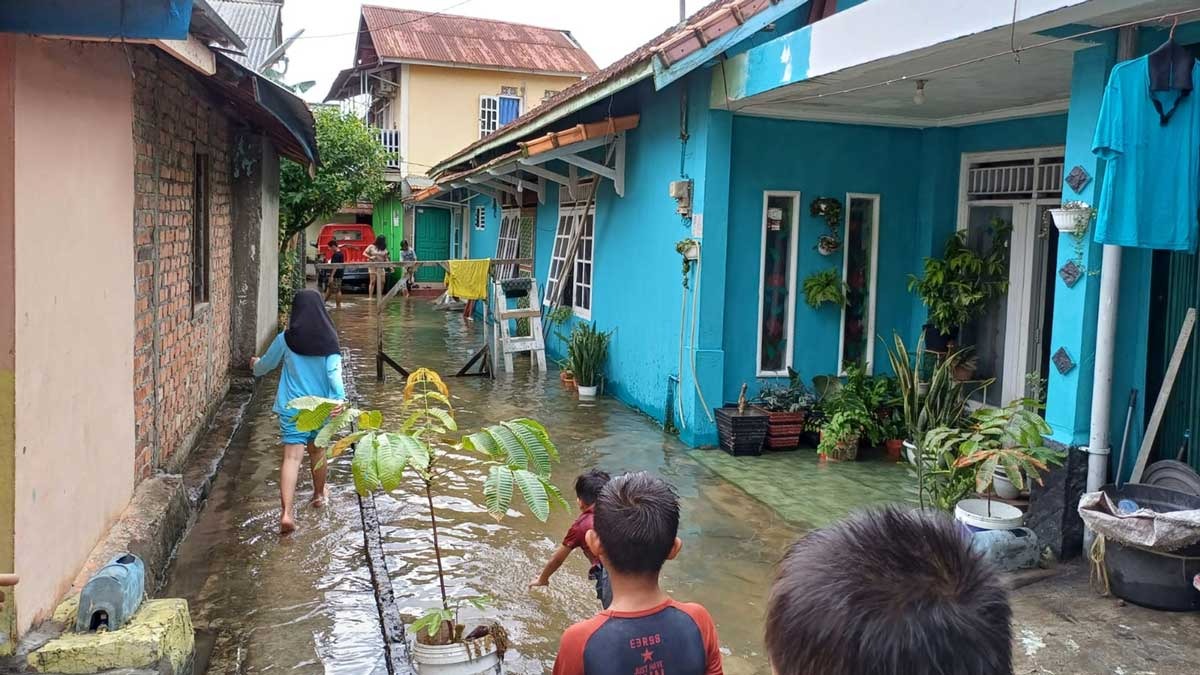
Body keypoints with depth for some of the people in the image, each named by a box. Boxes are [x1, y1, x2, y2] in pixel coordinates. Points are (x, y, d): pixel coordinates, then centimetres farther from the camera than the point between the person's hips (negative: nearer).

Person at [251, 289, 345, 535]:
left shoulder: (286, 340, -5)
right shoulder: (329, 341, -6)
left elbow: (266, 364, 10)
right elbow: (334, 372, -19)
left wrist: (255, 365, 32)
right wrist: (339, 399, -26)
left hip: (292, 407, -1)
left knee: (292, 456, -7)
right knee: (317, 450, 22)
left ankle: (286, 512, -19)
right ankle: (319, 494, 42)